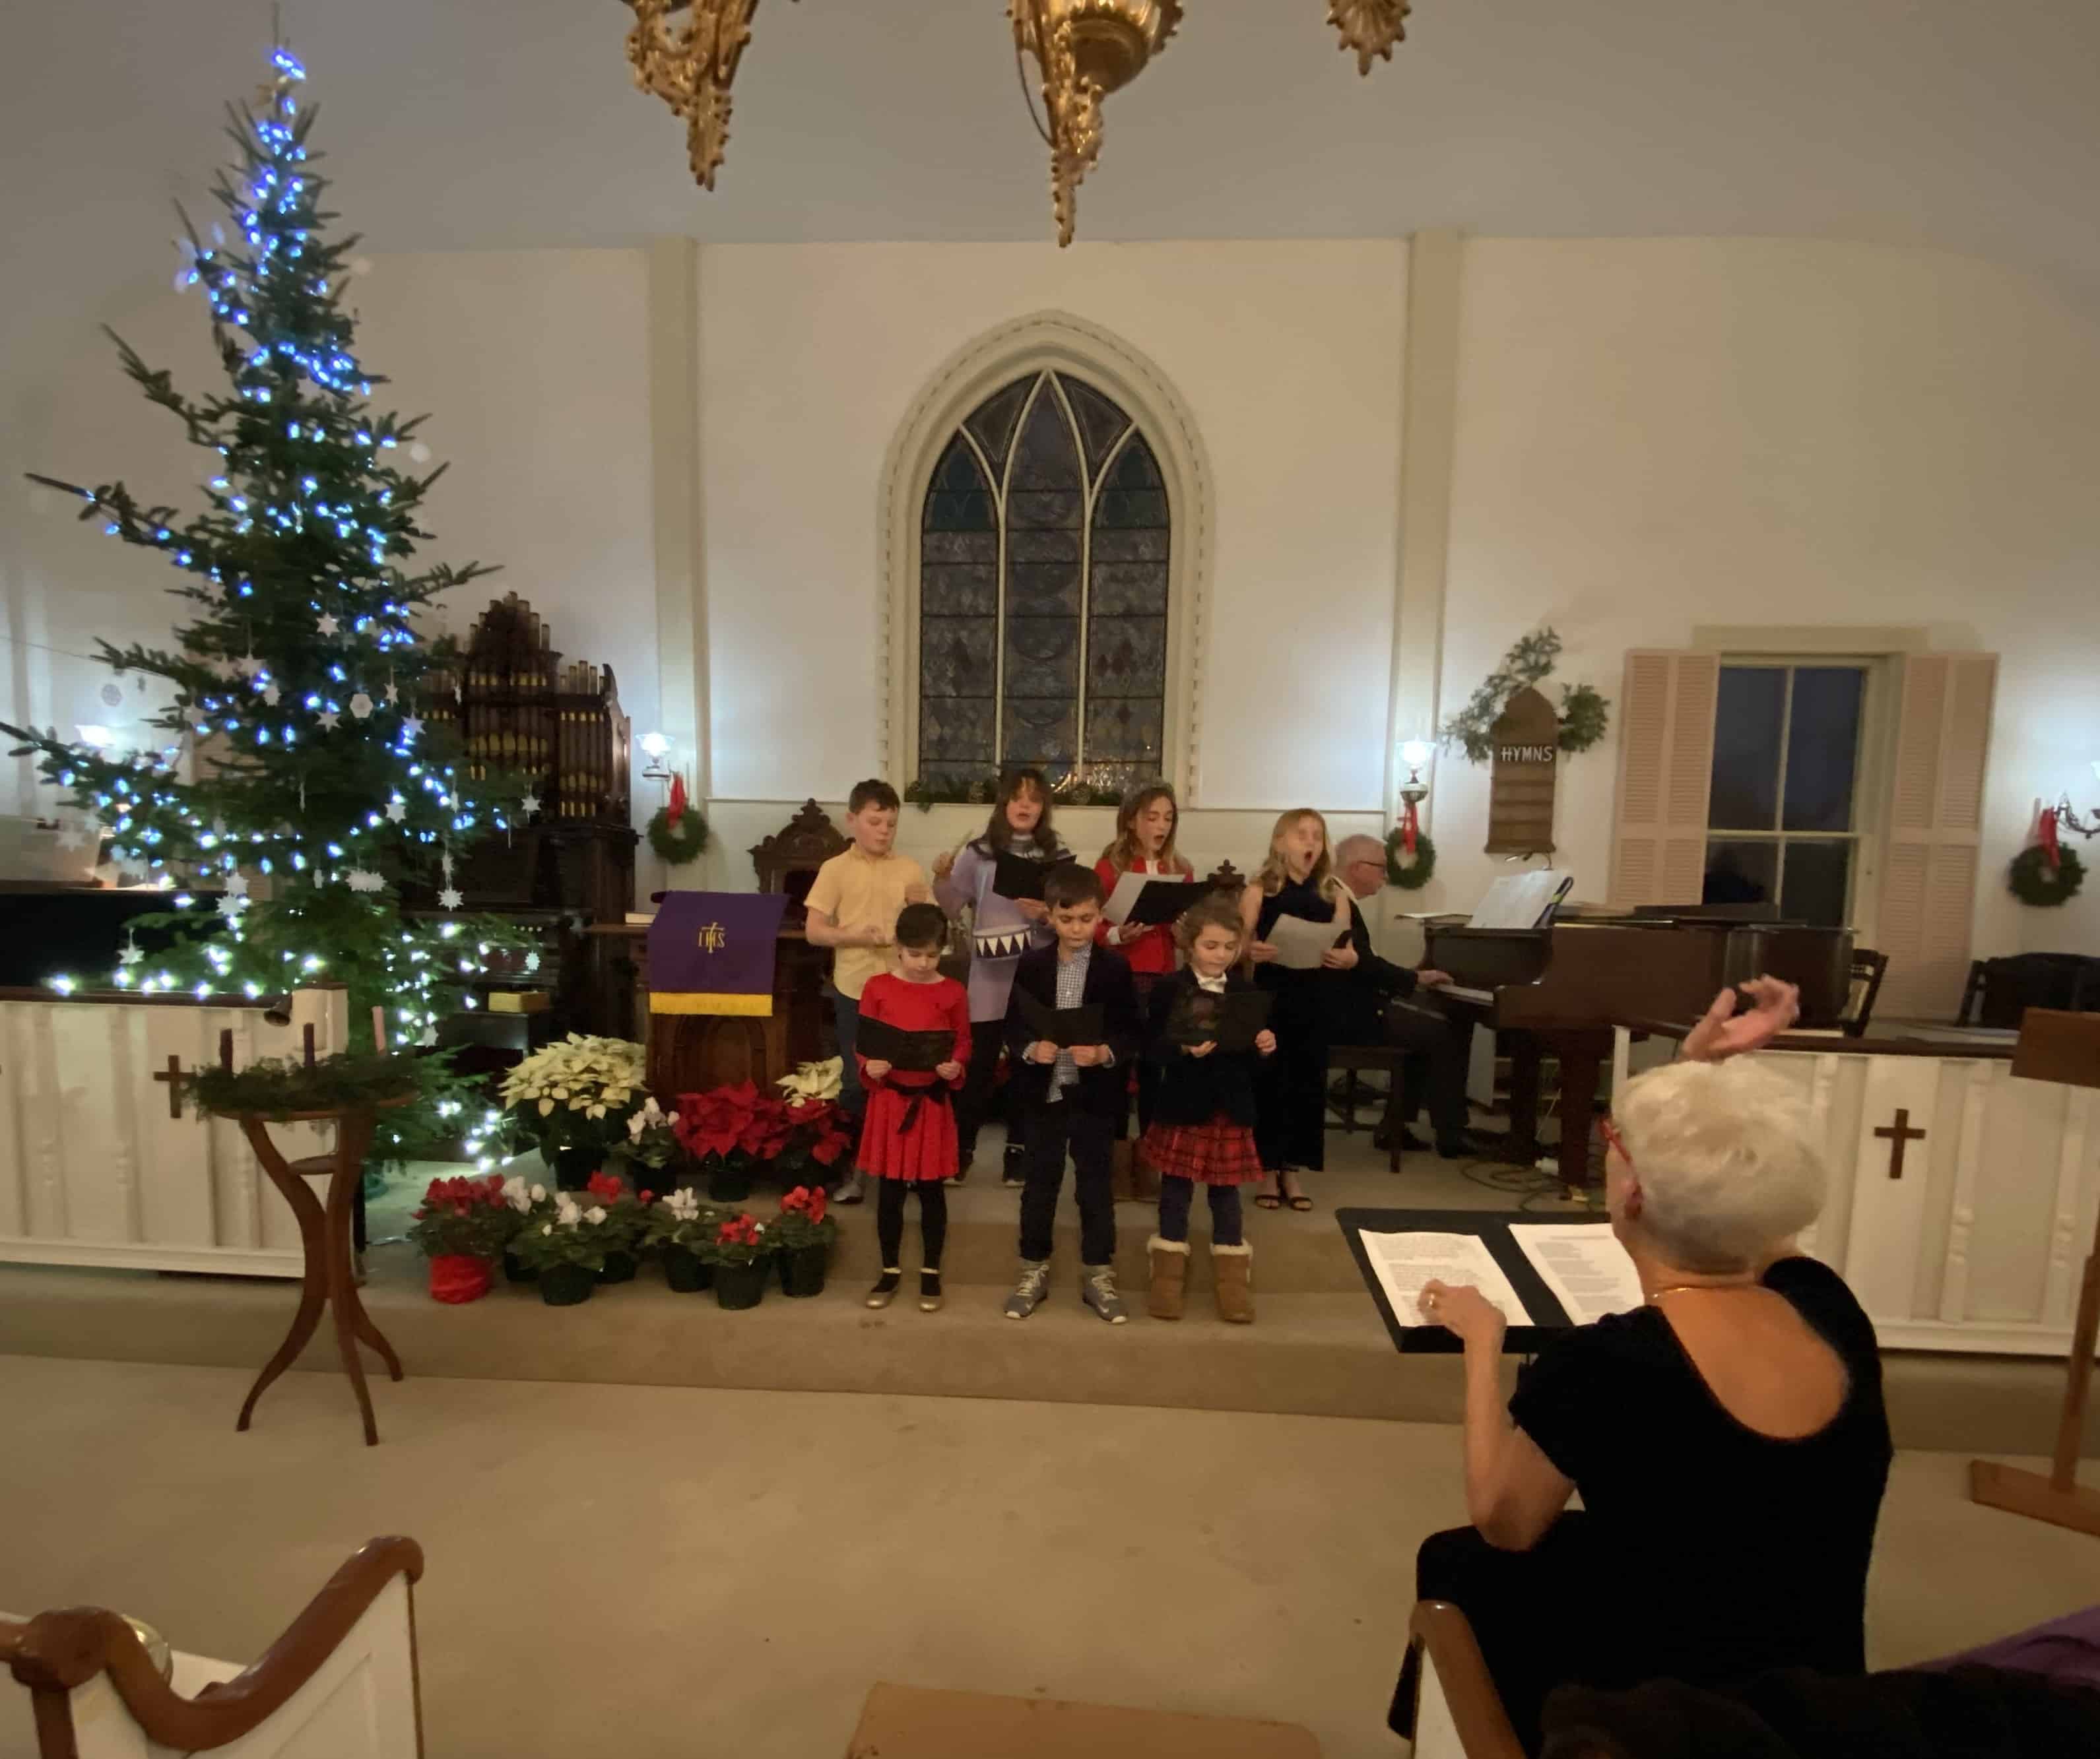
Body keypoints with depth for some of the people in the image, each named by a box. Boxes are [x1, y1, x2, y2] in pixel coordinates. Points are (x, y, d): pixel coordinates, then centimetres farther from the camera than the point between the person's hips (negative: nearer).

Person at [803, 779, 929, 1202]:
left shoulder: (910, 870, 2)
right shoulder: (836, 869, -4)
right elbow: (815, 931, -7)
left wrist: (922, 908, -11)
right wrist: (859, 936, -20)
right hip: (854, 990, -2)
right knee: (855, 1080, 9)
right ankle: (851, 1165, 24)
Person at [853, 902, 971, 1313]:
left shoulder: (953, 993, -4)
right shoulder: (877, 988, -3)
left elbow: (964, 1044, 3)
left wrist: (956, 1067, -17)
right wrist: (869, 1067, -17)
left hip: (933, 1101, 0)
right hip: (888, 1099, 1)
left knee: (931, 1189, 10)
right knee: (889, 1190, 11)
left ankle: (931, 1272, 25)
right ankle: (890, 1270, 27)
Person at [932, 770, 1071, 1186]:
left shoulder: (1059, 856, 3)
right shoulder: (979, 852, 2)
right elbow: (952, 908, 3)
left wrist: (1048, 915, -17)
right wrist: (942, 878, -14)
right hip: (989, 976, -1)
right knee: (979, 1064, 4)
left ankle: (1018, 1151, 23)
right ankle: (961, 1150, 18)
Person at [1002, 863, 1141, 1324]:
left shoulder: (1115, 967, -4)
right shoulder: (1031, 965, -1)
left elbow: (1131, 1034, -4)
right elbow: (1012, 1027, 0)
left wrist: (1104, 1054, -22)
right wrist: (1031, 1049, -20)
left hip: (1095, 1096, -1)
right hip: (1042, 1094, 1)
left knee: (1096, 1185, 10)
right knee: (1040, 1184, 12)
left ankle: (1098, 1275, 25)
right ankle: (1034, 1271, 28)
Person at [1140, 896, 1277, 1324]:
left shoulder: (1246, 991, 4)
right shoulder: (1169, 989, -6)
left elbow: (1256, 1055, 9)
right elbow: (1152, 1048, -11)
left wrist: (1266, 1046, -13)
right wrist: (1183, 1049, -28)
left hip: (1231, 1109, 2)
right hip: (1182, 1107, -2)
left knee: (1226, 1195, 11)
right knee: (1176, 1194, 9)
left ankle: (1232, 1281, 24)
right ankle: (1168, 1277, 22)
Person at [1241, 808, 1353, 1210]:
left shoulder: (1334, 893, 5)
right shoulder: (1260, 890, -3)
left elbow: (1348, 951, 6)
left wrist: (1347, 958, -15)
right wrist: (1251, 951, -26)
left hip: (1314, 1002, 3)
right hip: (1268, 999, -3)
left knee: (1308, 1084, 9)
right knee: (1268, 1083, 3)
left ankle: (1292, 1172, 23)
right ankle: (1267, 1170, 19)